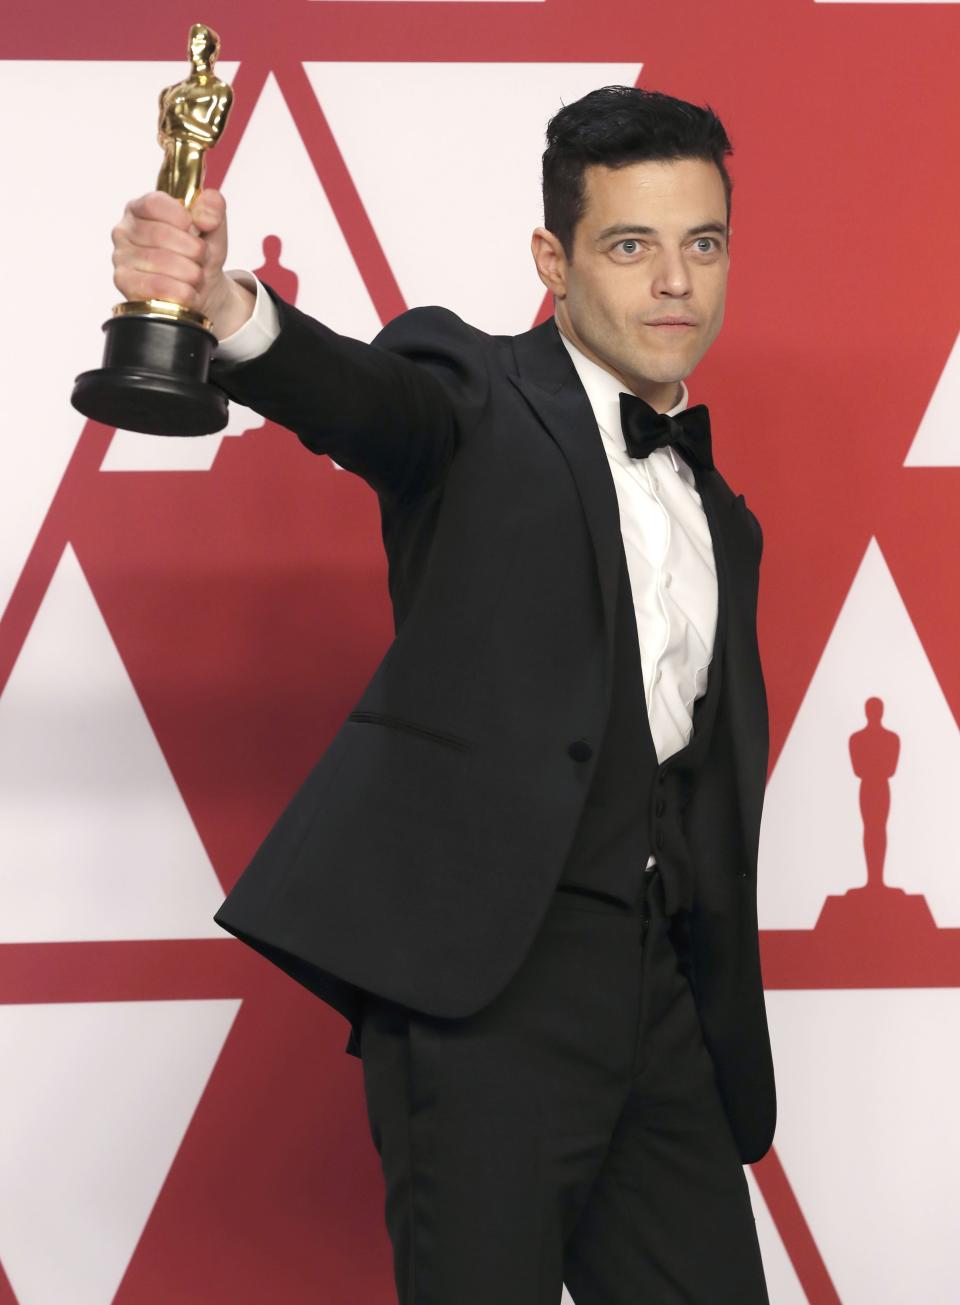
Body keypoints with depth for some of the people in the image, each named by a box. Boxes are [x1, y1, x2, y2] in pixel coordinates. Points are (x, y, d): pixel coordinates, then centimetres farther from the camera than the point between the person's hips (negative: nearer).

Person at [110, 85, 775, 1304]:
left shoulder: (718, 518, 20)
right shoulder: (479, 397, 1)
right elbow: (359, 395, -23)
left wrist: (725, 1013, 19)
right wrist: (224, 307, -45)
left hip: (663, 987, 7)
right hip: (485, 968, -6)